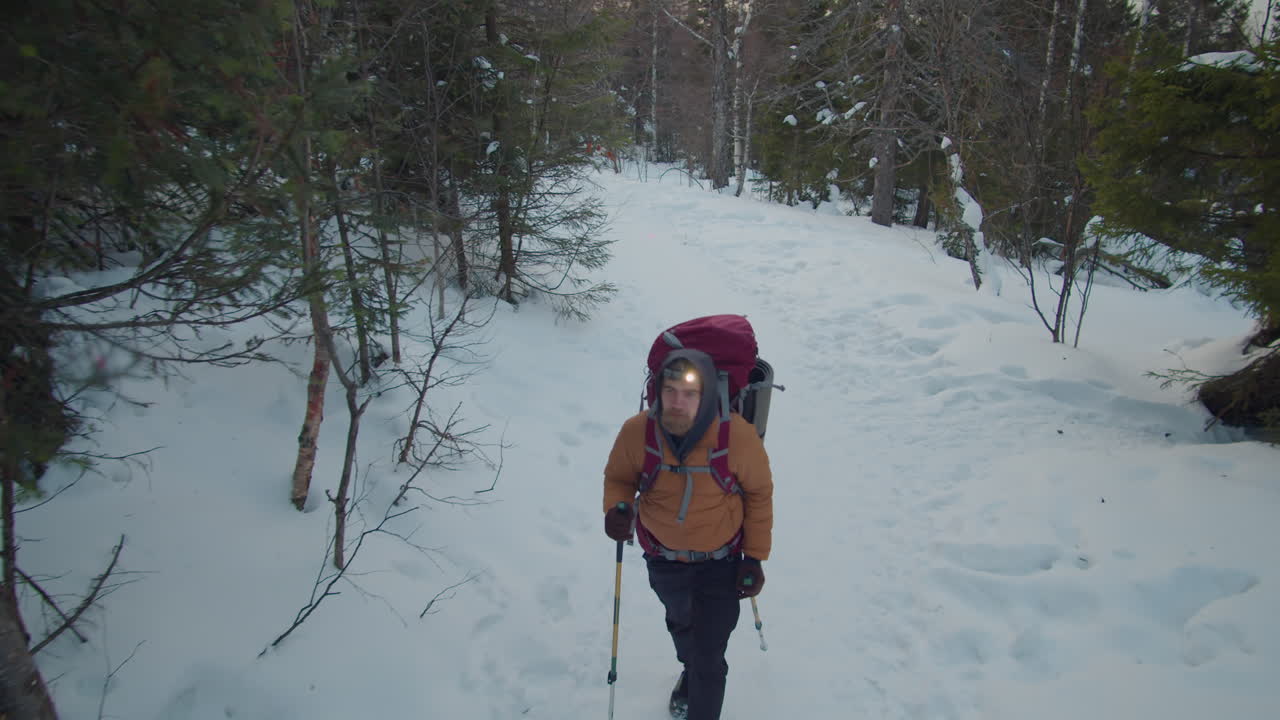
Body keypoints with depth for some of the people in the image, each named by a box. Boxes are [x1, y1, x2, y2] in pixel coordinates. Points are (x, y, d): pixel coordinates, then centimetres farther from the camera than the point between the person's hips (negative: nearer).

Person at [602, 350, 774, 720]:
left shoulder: (738, 435, -31)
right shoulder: (637, 431, -27)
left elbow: (759, 493, -13)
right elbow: (619, 477, -6)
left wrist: (755, 557, -9)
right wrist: (617, 508, -28)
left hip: (720, 561, -3)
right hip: (663, 557, 3)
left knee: (709, 661, -2)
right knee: (680, 623, 32)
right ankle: (690, 670, 66)